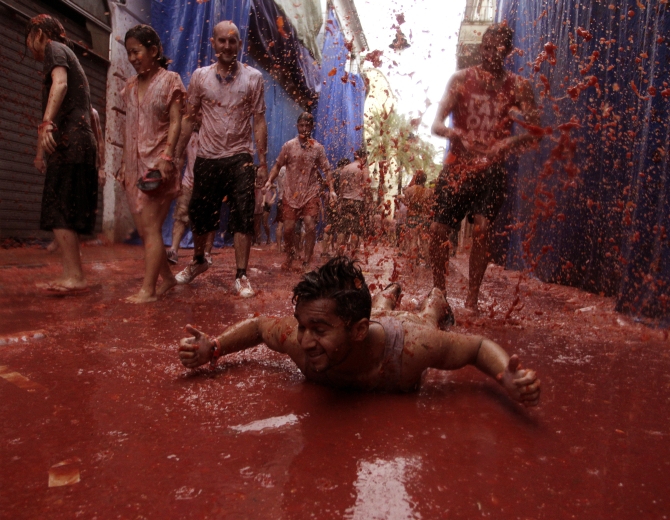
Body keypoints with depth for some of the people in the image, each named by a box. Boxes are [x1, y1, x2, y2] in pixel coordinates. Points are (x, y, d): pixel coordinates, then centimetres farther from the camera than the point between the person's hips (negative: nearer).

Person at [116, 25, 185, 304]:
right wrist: (124, 163, 15)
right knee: (144, 229, 7)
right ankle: (167, 277, 20)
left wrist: (167, 157, -19)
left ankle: (148, 289, -6)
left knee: (150, 227, -9)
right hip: (134, 165, 7)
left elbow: (175, 122, -7)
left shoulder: (170, 80, 0)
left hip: (156, 163, -7)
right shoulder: (131, 85, 17)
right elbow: (129, 126, 18)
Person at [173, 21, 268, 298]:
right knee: (199, 215, 10)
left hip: (240, 158, -2)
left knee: (243, 218, -7)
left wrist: (262, 160, -3)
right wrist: (177, 155, 5)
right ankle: (198, 261, 36)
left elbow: (259, 121, 2)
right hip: (207, 158, 2)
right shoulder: (200, 76, 7)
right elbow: (188, 118, 9)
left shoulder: (253, 77, 4)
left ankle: (241, 277, 2)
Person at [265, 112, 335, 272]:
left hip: (311, 193, 0)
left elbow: (326, 170, 4)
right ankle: (290, 256, 27)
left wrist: (331, 189, -7)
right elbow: (278, 165, 7)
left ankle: (306, 262, 1)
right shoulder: (288, 146, 4)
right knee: (288, 228, -1)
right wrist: (269, 181, -9)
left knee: (310, 226, -13)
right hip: (291, 193, 1)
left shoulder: (318, 148, 4)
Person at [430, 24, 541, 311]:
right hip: (456, 166, 1)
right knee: (438, 229, -2)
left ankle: (472, 300, -8)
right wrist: (452, 132, -29)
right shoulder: (461, 79, 2)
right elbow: (436, 124, -7)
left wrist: (511, 142, -25)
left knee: (482, 226, -19)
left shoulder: (518, 87, 1)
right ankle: (438, 293, 20)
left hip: (491, 169, -1)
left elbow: (535, 132, -5)